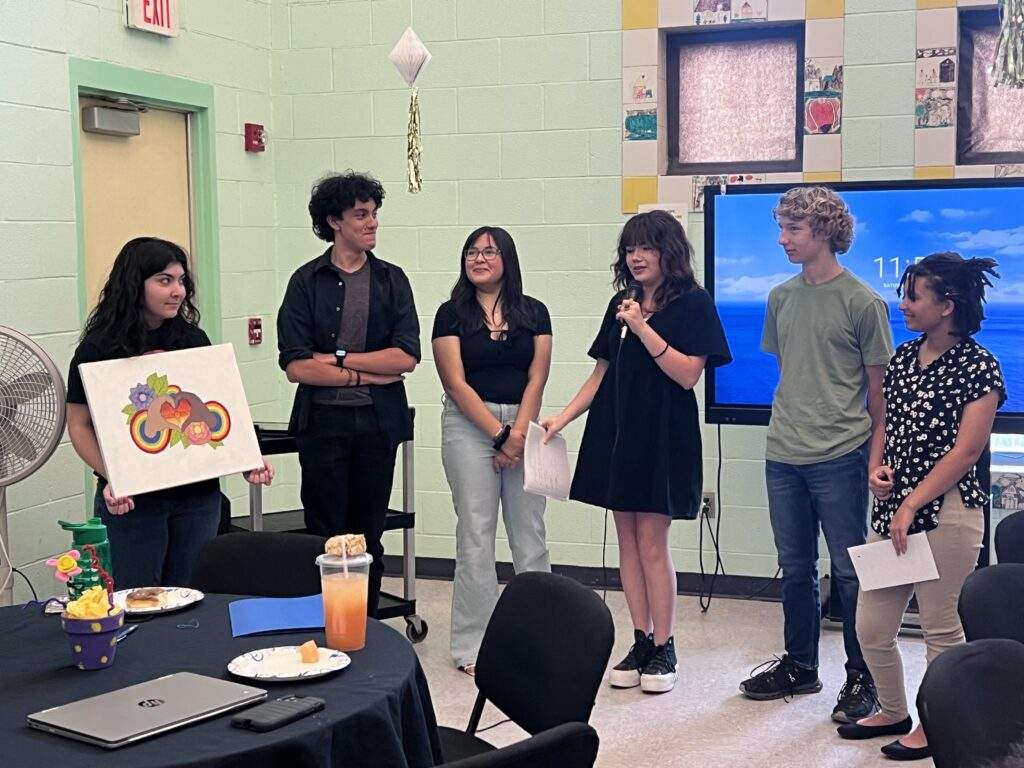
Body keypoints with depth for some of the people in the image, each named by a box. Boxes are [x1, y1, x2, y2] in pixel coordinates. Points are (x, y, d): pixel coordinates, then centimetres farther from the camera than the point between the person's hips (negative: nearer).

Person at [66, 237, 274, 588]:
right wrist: (111, 478, -18)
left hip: (198, 493, 3)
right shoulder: (99, 348, -5)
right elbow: (79, 425, -3)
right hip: (130, 499, -3)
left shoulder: (194, 340, 6)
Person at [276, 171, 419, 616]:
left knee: (368, 537, 9)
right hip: (323, 423, -2)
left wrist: (336, 357, -8)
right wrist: (368, 374, -9)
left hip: (378, 424, 2)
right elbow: (295, 366, -9)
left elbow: (406, 356, -5)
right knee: (326, 537, 2)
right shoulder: (306, 281, 1)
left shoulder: (391, 280, 7)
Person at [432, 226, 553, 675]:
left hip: (524, 426, 2)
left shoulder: (533, 313, 8)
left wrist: (519, 433, -11)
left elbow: (537, 378, 1)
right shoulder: (452, 314, 2)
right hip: (470, 427, -2)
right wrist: (499, 433, -11)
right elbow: (456, 383, -5)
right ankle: (473, 646, 5)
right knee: (476, 534, -1)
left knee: (529, 532, 4)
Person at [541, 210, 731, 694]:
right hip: (615, 431, 6)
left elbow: (688, 374, -13)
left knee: (652, 542, -6)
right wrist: (563, 418, 6)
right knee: (627, 541, 7)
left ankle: (663, 649, 5)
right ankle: (641, 643, 15)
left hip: (662, 435, -6)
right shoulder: (621, 304, 14)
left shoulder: (692, 304, -4)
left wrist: (643, 329, -18)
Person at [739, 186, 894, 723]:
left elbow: (879, 386, -3)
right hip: (783, 456, 6)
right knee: (795, 568, 15)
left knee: (849, 571, 2)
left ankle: (861, 677, 15)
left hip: (839, 457, -6)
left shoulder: (862, 302, -7)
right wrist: (790, 423, 11)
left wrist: (876, 452, -3)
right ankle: (800, 665, 29)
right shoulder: (781, 297, 9)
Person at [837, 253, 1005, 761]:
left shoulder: (977, 366, -8)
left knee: (942, 630, 3)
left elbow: (965, 451, -13)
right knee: (871, 628, 10)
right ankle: (894, 712, 31)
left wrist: (911, 506, -16)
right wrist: (876, 469, 1)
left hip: (946, 513, -7)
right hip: (892, 511, 7)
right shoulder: (904, 357, 12)